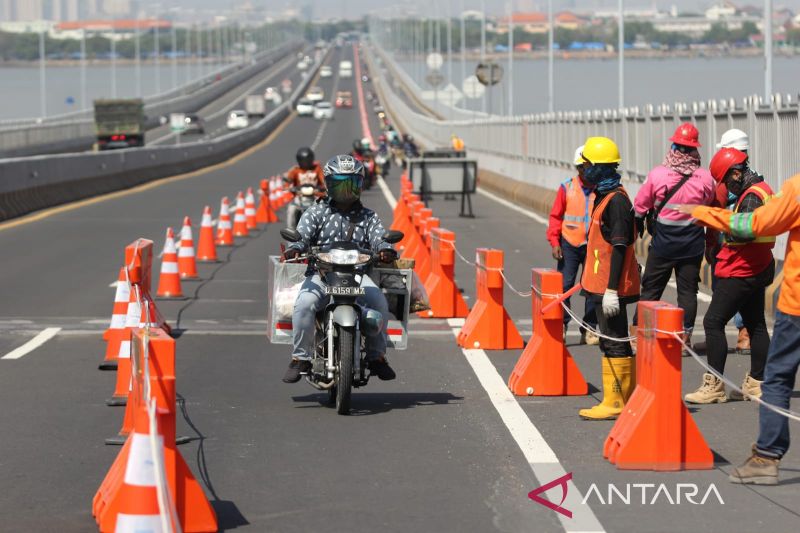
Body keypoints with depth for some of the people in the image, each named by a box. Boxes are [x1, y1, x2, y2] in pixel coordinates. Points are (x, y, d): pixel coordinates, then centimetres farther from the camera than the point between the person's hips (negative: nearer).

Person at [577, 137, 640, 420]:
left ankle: (614, 404, -2)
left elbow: (619, 247, -20)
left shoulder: (616, 200, -16)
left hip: (611, 287, -10)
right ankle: (630, 398, 21)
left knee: (613, 343, -6)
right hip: (603, 284, 10)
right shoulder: (603, 196, 14)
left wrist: (611, 290, -23)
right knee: (614, 342, 14)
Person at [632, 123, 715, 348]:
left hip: (663, 244, -1)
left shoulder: (657, 175, -13)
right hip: (693, 243, 1)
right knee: (688, 290, 8)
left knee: (651, 288, 10)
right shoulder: (705, 178, -10)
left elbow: (640, 206, -2)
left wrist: (637, 228, 16)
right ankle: (685, 336, 8)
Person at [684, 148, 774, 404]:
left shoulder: (752, 196, -19)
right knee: (756, 324, 14)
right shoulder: (762, 190, 13)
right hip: (757, 269, 11)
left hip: (741, 272, -11)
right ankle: (756, 383, 21)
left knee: (713, 322, -8)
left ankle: (713, 386, -8)